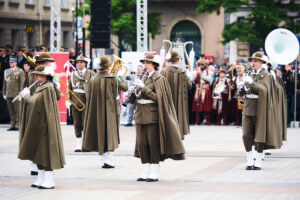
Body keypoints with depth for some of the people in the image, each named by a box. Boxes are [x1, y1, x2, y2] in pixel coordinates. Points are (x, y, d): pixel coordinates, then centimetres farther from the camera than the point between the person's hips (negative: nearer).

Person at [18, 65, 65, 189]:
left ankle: (49, 181, -3)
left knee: (46, 151, -7)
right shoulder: (41, 87, 14)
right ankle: (41, 179, 19)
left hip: (45, 125, -10)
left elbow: (34, 102, -20)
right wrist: (27, 96, 3)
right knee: (38, 152, 12)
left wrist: (26, 95, -4)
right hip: (39, 124, 10)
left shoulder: (47, 88, -16)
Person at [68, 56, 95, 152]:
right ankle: (78, 145, 7)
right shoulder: (73, 74, 16)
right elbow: (69, 88, 17)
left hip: (86, 101, -3)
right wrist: (68, 100, 8)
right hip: (75, 102, 3)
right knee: (77, 124, 3)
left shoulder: (91, 74, 5)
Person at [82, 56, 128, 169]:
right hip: (109, 110, -4)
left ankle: (104, 159, 18)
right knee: (109, 134, 2)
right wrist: (121, 80, 18)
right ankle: (108, 160, -8)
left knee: (100, 133, 13)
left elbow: (89, 97, 4)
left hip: (96, 111, 4)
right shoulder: (112, 78, -12)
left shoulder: (93, 80, 0)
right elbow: (125, 87, -1)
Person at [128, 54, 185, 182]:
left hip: (152, 115, -7)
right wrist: (133, 94, -4)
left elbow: (158, 97, -14)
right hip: (140, 115, 7)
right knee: (141, 144, 5)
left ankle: (154, 173, 1)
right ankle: (146, 172, 12)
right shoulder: (144, 78, 16)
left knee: (153, 144, -4)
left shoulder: (159, 79, -5)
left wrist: (144, 88, -18)